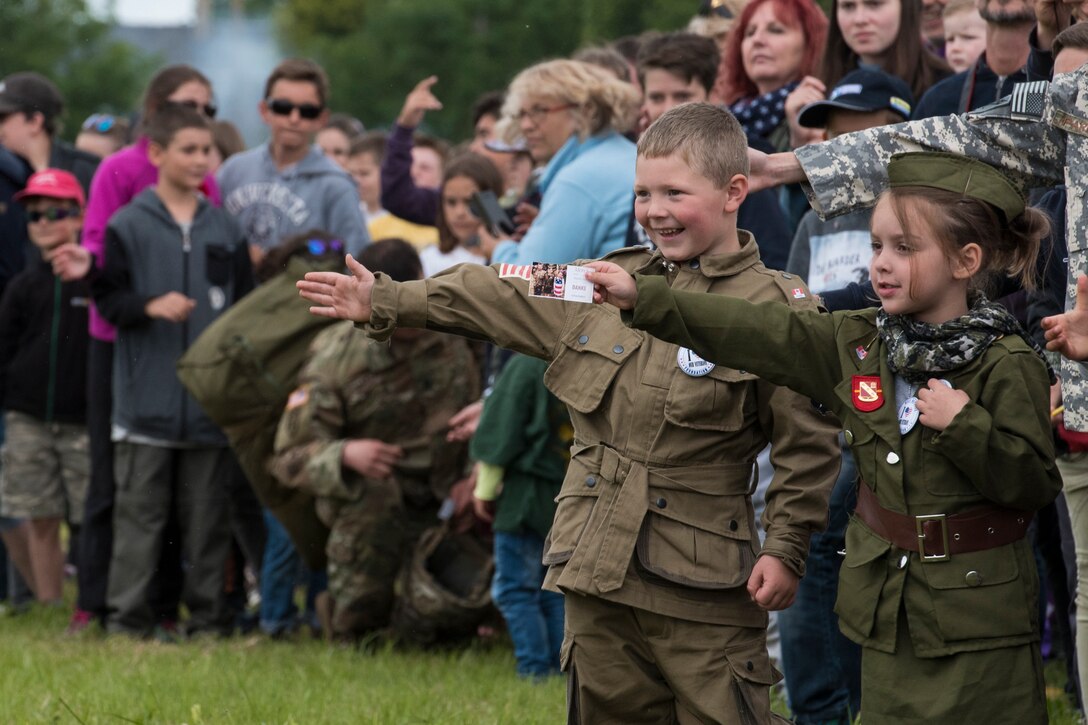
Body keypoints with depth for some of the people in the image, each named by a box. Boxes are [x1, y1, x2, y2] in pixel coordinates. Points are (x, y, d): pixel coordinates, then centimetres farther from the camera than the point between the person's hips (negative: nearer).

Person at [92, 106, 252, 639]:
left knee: (208, 513, 6)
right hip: (147, 394, -3)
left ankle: (208, 615, 11)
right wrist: (151, 306, -20)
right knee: (140, 510, -2)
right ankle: (129, 616, 1)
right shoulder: (127, 226, 0)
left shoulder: (225, 230, 11)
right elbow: (106, 298, -3)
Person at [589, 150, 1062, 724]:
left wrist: (962, 425, -25)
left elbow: (1035, 484, -14)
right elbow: (755, 333, 2)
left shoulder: (1008, 365, -11)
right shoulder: (860, 343, 5)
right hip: (887, 609, 5)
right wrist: (642, 298, -2)